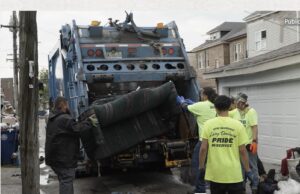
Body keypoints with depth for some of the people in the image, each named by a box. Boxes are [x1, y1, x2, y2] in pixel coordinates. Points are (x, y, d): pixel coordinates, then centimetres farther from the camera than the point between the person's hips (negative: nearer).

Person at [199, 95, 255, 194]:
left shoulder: (208, 124, -4)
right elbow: (242, 150, -4)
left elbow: (203, 149, -6)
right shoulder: (238, 125, -5)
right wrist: (248, 170, 6)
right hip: (234, 173, -1)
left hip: (215, 173, 1)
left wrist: (201, 167, 6)